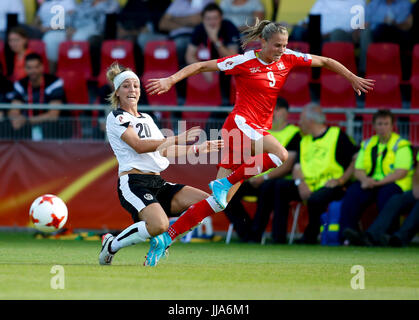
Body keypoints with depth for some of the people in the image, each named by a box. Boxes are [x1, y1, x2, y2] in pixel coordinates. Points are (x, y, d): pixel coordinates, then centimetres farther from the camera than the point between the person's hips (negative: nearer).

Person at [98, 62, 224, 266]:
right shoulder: (116, 117, -2)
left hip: (157, 184, 8)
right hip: (133, 182, -8)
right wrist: (177, 139, -22)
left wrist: (197, 149, 23)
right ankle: (111, 246, -9)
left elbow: (164, 150, 28)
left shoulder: (146, 118, 24)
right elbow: (138, 146, -15)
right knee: (159, 225, -33)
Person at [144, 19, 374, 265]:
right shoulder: (244, 62, -6)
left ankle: (166, 238, 0)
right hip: (240, 123, -6)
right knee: (280, 154, -33)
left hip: (260, 131, 6)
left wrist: (353, 78, 20)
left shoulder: (287, 58, 8)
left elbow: (325, 62, 20)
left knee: (218, 202, -1)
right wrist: (170, 80, -12)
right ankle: (223, 183, -23)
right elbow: (201, 67, -4)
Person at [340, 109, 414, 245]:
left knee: (386, 194, -39)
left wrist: (377, 183, -18)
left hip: (394, 183, -4)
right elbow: (358, 170, 15)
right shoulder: (367, 144, 20)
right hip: (370, 183, 4)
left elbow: (401, 172, -8)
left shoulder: (401, 145, 4)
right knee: (353, 193, -27)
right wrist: (365, 179, -11)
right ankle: (347, 235, -33)